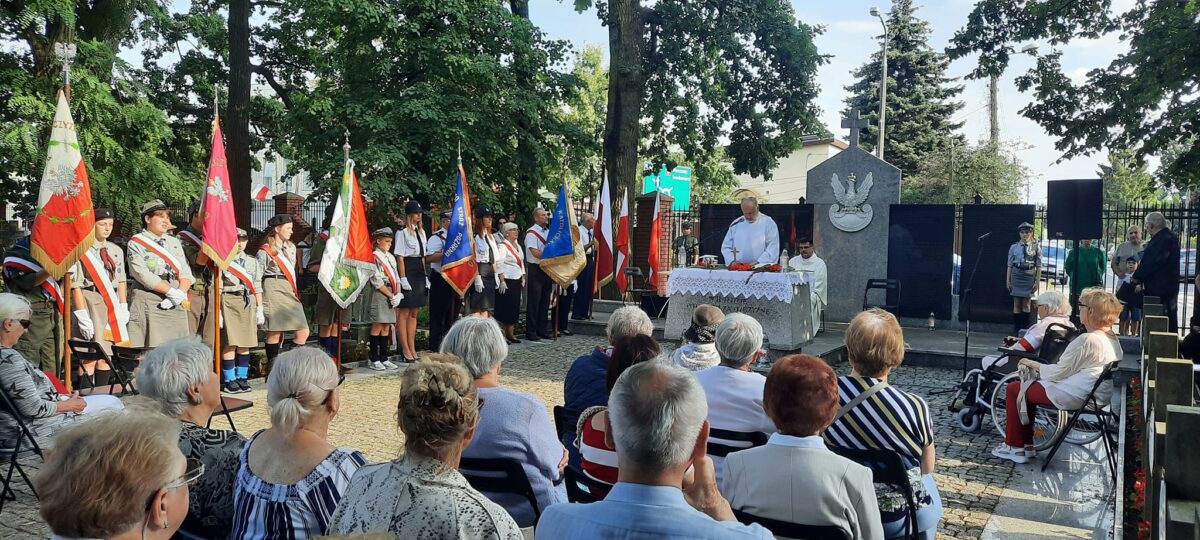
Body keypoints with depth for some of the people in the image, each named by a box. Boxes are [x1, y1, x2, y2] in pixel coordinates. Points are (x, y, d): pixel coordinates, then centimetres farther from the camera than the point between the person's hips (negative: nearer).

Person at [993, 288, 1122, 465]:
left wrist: (1035, 365, 0)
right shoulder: (1114, 340, 8)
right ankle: (1026, 445, 25)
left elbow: (1059, 372, -17)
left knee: (1013, 389, 3)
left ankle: (1014, 446, 12)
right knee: (1028, 387, 23)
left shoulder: (1087, 340, -23)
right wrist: (1041, 368, 15)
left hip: (1073, 397, -10)